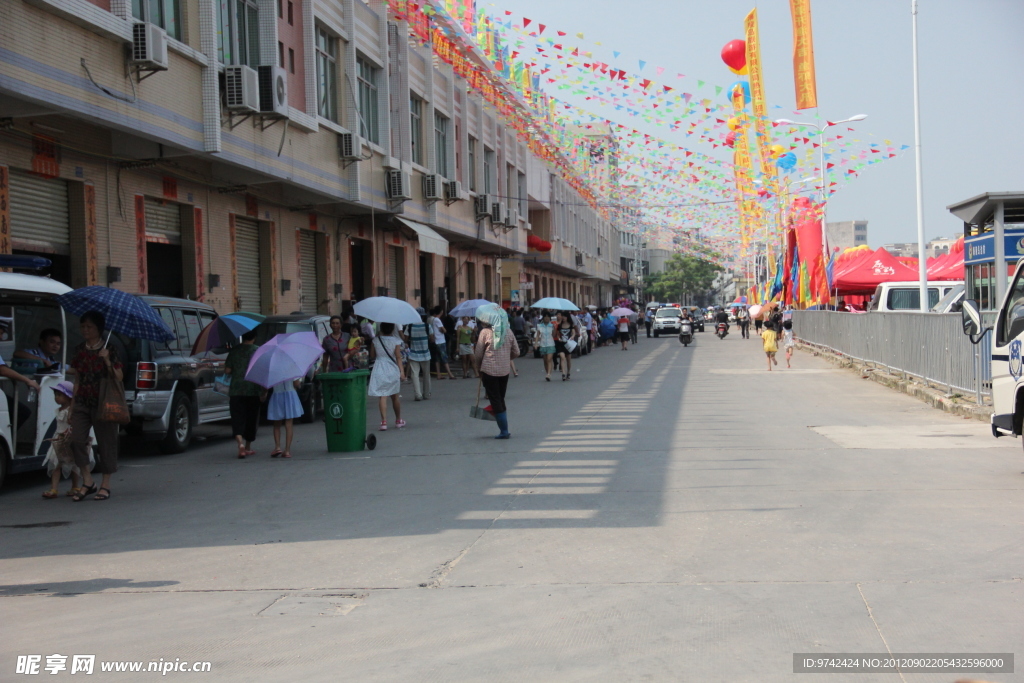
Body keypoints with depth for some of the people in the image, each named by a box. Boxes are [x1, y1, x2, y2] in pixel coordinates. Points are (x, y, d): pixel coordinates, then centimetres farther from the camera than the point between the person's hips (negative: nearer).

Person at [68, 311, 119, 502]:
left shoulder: (109, 350, -3)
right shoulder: (80, 350, 10)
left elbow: (119, 377, -8)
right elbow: (77, 379, 15)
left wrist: (107, 360, -20)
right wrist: (73, 402, 11)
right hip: (82, 402, 4)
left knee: (105, 443, 1)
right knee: (77, 440, -9)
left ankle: (105, 485, 13)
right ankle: (88, 482, 4)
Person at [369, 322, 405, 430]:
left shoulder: (376, 340, 0)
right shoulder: (396, 341, -5)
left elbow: (373, 355, 10)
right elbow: (398, 358, -8)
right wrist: (402, 371, -8)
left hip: (379, 371, 0)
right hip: (393, 371, 0)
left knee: (382, 397, -5)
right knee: (395, 397, 15)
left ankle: (384, 421, -18)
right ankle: (398, 420, 29)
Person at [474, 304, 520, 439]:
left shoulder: (485, 332, -10)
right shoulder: (508, 332, 3)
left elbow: (479, 354, -4)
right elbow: (516, 353, 6)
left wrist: (479, 368, 12)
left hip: (489, 371, -5)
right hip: (504, 371, 5)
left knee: (495, 401, 1)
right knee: (501, 400, 17)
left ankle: (504, 431, -1)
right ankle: (504, 430, 17)